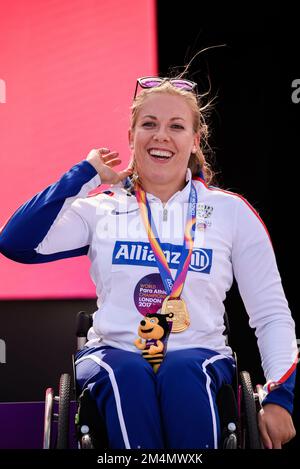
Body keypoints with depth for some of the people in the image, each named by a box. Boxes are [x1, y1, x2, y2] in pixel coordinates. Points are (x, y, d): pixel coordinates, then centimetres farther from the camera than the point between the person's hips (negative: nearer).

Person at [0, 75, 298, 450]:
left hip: (199, 358, 0)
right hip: (114, 353, 0)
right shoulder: (101, 210, 9)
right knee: (129, 374, -34)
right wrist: (85, 174, 0)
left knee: (182, 371, -34)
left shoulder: (230, 211, 9)